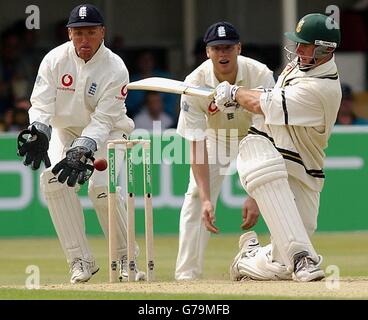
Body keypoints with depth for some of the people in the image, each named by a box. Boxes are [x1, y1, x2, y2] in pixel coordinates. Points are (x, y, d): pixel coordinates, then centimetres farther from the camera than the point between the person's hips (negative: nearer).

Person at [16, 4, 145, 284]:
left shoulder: (115, 69, -21)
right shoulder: (55, 59, -13)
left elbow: (102, 121, -25)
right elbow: (41, 103, -19)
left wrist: (82, 150, -40)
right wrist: (39, 131, -40)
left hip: (106, 134, -3)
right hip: (64, 132, 3)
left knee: (103, 188, -25)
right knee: (54, 180, -23)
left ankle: (126, 258, -3)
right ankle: (81, 260, -16)